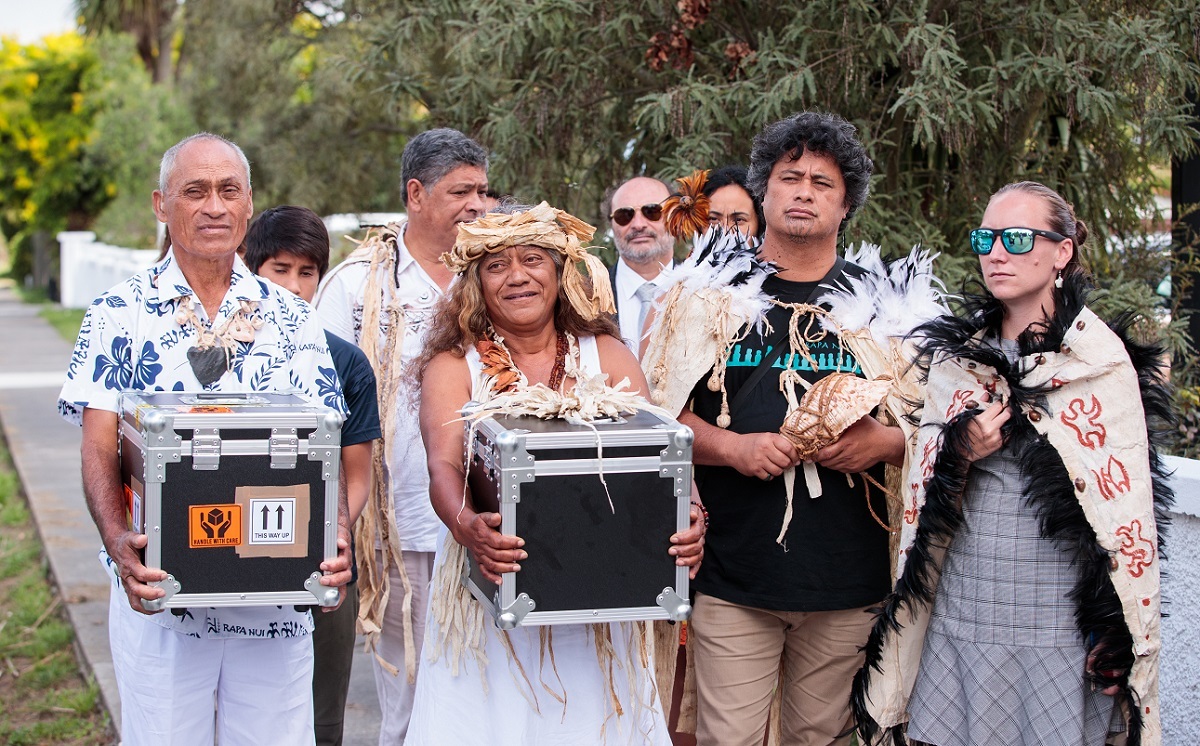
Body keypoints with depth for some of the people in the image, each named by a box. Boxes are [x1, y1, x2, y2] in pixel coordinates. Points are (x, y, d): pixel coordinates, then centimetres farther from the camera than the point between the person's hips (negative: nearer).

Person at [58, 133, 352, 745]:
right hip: (158, 585, -1)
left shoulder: (291, 319, 6)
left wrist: (336, 534, -16)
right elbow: (100, 449, -5)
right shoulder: (118, 315, 1)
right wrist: (118, 542, -23)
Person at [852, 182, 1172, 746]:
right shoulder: (952, 356, 10)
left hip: (1057, 621, -4)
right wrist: (957, 454, -7)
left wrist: (1119, 639, -8)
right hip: (958, 611, 4)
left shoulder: (1100, 362, -4)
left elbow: (1127, 511, -5)